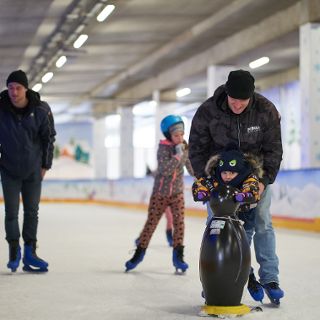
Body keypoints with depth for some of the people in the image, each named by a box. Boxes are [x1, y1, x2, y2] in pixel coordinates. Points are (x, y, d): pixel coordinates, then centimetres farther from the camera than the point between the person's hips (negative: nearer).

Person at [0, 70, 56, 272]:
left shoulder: (41, 110, -12)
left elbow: (48, 138, -1)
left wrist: (45, 165, 1)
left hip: (33, 170, 1)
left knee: (32, 212, 7)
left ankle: (30, 253, 15)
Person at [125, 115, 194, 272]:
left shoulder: (185, 148, -1)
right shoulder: (163, 148, -16)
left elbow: (191, 167, 14)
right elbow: (166, 169, -31)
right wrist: (178, 154, -30)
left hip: (177, 193, 3)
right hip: (160, 193, -3)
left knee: (179, 221, -10)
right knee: (151, 223, 4)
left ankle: (178, 256, -4)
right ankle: (139, 252, 18)